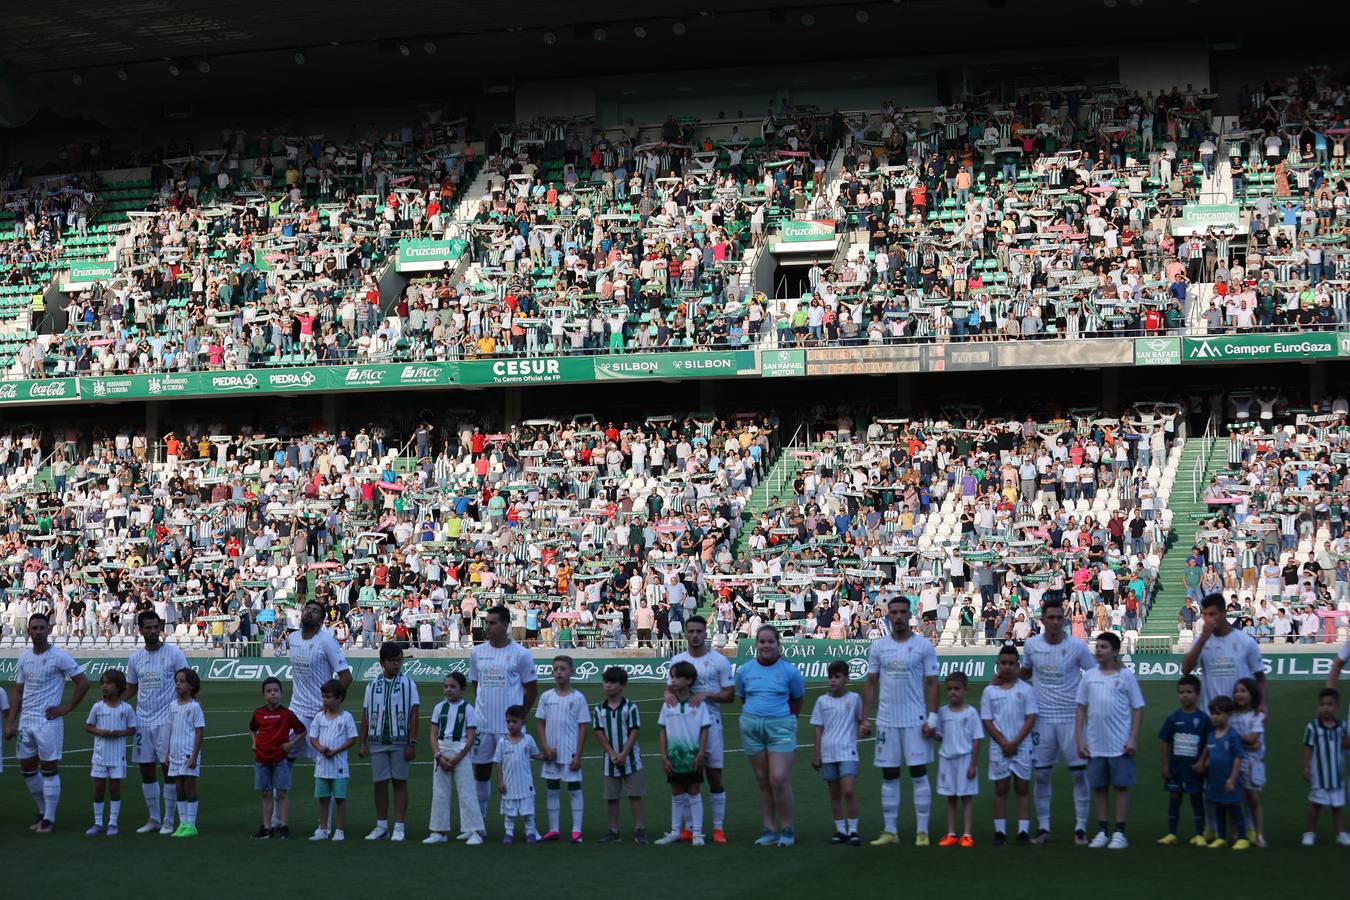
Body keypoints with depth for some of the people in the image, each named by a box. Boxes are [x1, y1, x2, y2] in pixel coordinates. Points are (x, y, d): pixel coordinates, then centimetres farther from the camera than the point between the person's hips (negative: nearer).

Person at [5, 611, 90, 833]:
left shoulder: (59, 657, -9)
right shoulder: (24, 657, 10)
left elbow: (83, 683, -8)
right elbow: (19, 692, 15)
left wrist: (66, 708, -9)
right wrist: (10, 722, 9)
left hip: (48, 722, -6)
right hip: (26, 721, 6)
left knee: (49, 769, -2)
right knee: (27, 769, 11)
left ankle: (49, 819, 5)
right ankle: (43, 812, 26)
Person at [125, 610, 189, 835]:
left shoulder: (174, 654, -5)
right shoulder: (135, 657, 8)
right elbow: (131, 688, 18)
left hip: (167, 721, -5)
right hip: (142, 721, 5)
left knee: (168, 770, -3)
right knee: (146, 772, 8)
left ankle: (169, 820, 4)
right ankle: (153, 819, 18)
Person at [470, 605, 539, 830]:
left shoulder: (521, 654, -6)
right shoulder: (477, 652, 7)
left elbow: (532, 688, 2)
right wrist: (481, 708, 13)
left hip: (510, 726, -4)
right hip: (482, 724, 4)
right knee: (481, 770, 10)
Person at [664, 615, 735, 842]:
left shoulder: (719, 661, -1)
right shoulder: (677, 660, 8)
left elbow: (730, 695, -2)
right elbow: (670, 686, 12)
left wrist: (706, 695, -17)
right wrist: (668, 694, -11)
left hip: (710, 722, -3)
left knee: (715, 776, 0)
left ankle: (718, 827, 4)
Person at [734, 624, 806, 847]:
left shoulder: (790, 671, -2)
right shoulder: (745, 670, 5)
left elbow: (797, 699, 10)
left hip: (780, 727, -3)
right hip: (752, 727, 3)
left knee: (779, 779, -12)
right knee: (762, 781, 7)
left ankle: (787, 830, -1)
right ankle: (770, 830, 13)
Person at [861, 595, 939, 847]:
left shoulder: (924, 645, -2)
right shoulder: (878, 647, 7)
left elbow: (932, 684, -2)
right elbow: (870, 683, 10)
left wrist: (932, 718, -9)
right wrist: (865, 718, 4)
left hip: (915, 721, -3)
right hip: (886, 720, 3)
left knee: (919, 774, -2)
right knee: (889, 776, 7)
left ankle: (922, 831, 2)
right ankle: (889, 831, 12)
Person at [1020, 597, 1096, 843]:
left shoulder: (1078, 646, -7)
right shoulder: (1031, 645, 0)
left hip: (1071, 718, -2)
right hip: (1042, 718, 2)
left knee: (1079, 773, -1)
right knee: (1042, 775, 5)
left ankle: (1080, 827, 9)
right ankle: (1043, 827, 15)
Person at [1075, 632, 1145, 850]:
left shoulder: (1126, 676, -1)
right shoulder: (1089, 676, 6)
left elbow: (1138, 709, -1)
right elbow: (1081, 710, 9)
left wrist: (1133, 739, -8)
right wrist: (1080, 740, 3)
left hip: (1120, 744, -3)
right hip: (1095, 745, 3)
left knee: (1121, 787, 1)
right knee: (1099, 788, 9)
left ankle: (1120, 833, 6)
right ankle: (1102, 832, 17)